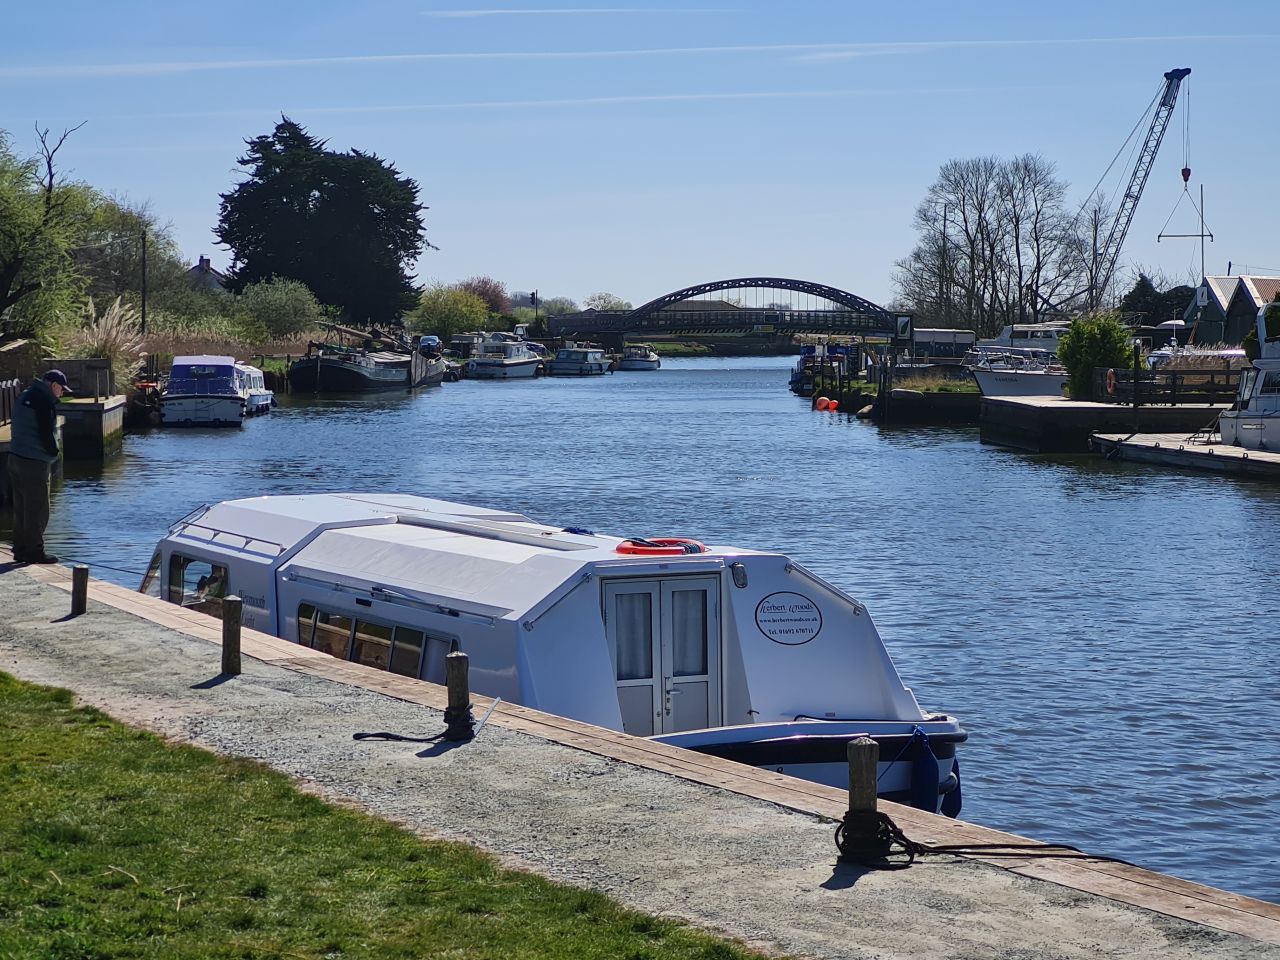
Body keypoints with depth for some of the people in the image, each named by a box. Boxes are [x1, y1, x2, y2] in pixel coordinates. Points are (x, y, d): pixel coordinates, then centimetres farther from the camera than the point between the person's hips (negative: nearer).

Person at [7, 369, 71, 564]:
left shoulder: (25, 396, 16)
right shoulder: (44, 401, -14)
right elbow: (46, 432, -19)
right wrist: (54, 453, -3)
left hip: (16, 458, 9)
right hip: (35, 461, -9)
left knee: (21, 508, 14)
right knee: (37, 510, -2)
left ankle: (21, 549, 18)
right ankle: (34, 551, 1)